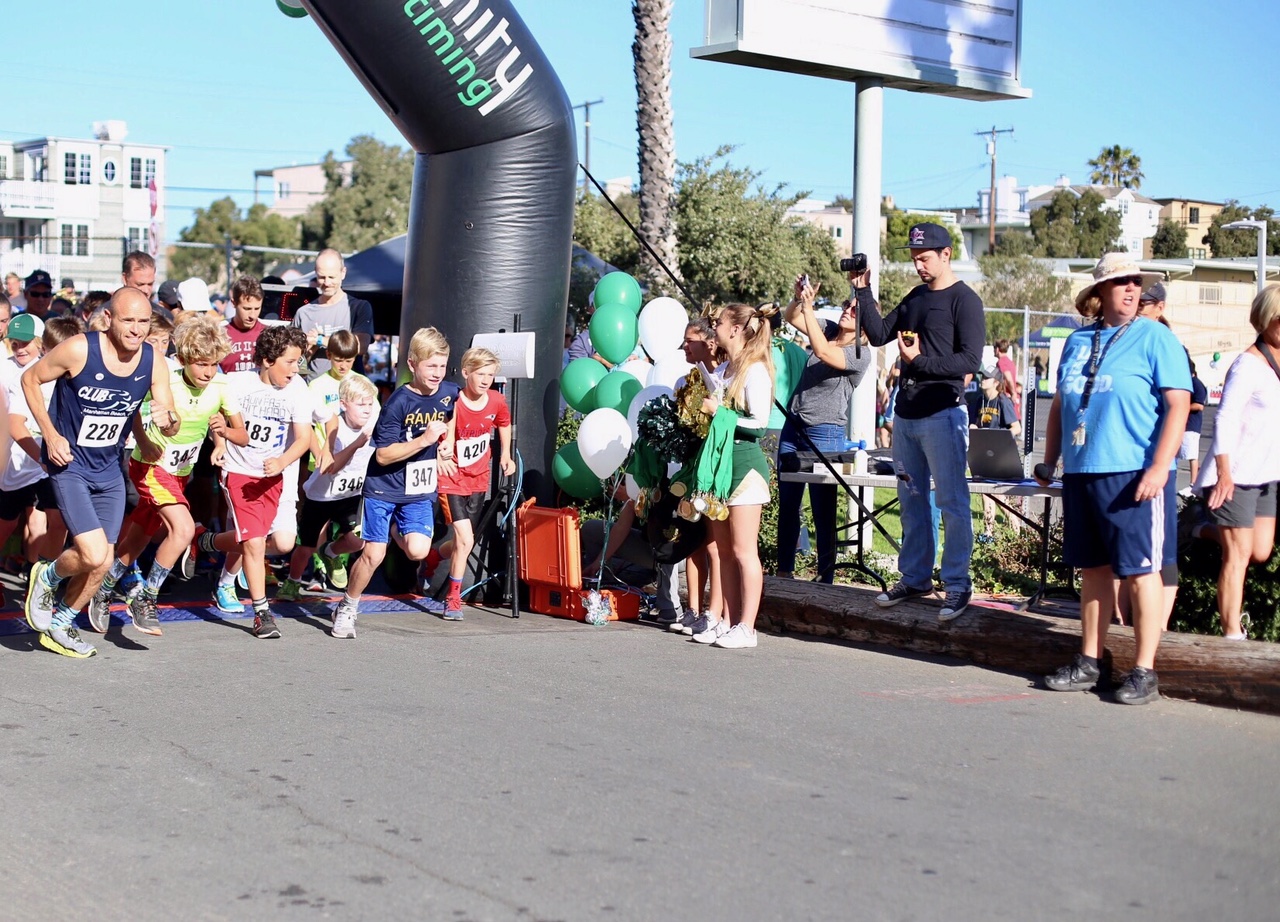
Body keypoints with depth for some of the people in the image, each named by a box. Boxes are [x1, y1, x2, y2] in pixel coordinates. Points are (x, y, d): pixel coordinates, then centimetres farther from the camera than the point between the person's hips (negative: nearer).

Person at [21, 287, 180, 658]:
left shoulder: (154, 362, -10)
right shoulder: (79, 350, -21)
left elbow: (171, 428, -3)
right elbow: (30, 379, -6)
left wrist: (167, 418, -28)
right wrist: (50, 435, -14)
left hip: (109, 468, 5)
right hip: (69, 463, -5)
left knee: (103, 562, 8)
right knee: (93, 554, -18)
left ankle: (59, 625, 31)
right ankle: (47, 577, 16)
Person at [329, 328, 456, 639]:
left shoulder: (449, 393, -3)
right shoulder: (398, 402, -18)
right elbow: (383, 455, -19)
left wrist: (445, 446, 6)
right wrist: (424, 440, -27)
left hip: (420, 490, 4)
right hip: (383, 488, -4)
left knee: (418, 551, -16)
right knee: (373, 555, -2)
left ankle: (397, 531, 20)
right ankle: (347, 609, 21)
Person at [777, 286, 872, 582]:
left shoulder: (861, 354, -14)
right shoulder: (829, 329, 6)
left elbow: (822, 352, -28)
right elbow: (792, 317, 8)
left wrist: (808, 307, -27)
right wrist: (799, 297, -13)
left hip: (825, 434, -7)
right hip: (793, 426, 7)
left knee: (823, 511, -2)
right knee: (787, 505, 10)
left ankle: (826, 578, 5)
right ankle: (784, 571, 17)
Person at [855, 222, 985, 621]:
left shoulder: (964, 300, -7)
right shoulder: (915, 297, 17)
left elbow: (970, 360, -14)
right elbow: (879, 334, 15)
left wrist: (921, 362, -20)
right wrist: (863, 292, 7)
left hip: (942, 413, -8)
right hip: (906, 413, 8)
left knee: (951, 502, -5)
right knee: (912, 501, 12)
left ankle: (957, 584, -1)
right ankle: (915, 577, 20)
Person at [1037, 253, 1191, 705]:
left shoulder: (1155, 337, -3)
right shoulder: (1078, 341, 14)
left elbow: (1178, 405, -9)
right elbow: (1060, 404, 22)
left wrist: (1159, 467, -17)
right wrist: (1049, 461, 17)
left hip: (1134, 475, -6)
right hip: (1081, 472, 6)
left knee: (1140, 570, -3)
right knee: (1093, 569, 12)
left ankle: (1144, 672, 3)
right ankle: (1088, 663, 20)